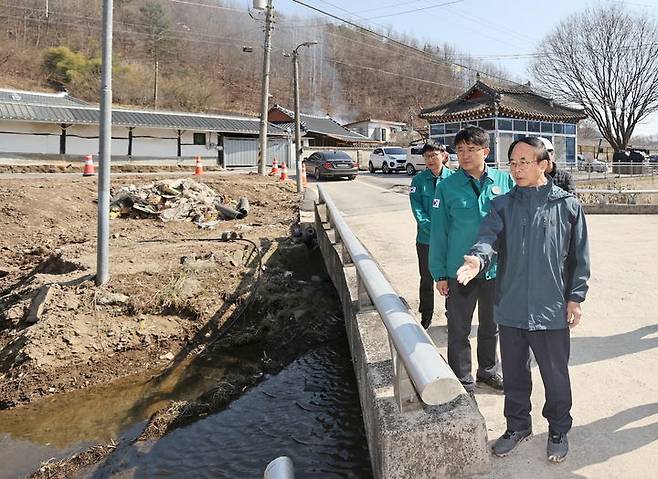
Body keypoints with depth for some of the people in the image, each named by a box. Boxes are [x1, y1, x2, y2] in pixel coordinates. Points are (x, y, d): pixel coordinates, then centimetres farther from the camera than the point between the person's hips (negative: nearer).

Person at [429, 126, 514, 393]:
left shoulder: (504, 181, -2)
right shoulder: (448, 186, -7)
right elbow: (439, 232, -4)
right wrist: (439, 273, -5)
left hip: (498, 269, 2)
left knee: (491, 326, 19)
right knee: (459, 330, 8)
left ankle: (488, 370, 40)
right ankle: (462, 380, 26)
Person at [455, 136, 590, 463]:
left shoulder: (567, 205, -1)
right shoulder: (503, 205, 3)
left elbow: (579, 257, 2)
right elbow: (489, 236, -13)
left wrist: (575, 297, 0)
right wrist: (478, 258, -35)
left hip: (552, 310, -2)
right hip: (510, 308, 2)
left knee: (556, 376, 11)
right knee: (514, 374, 17)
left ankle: (558, 430, 35)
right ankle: (517, 425, 37)